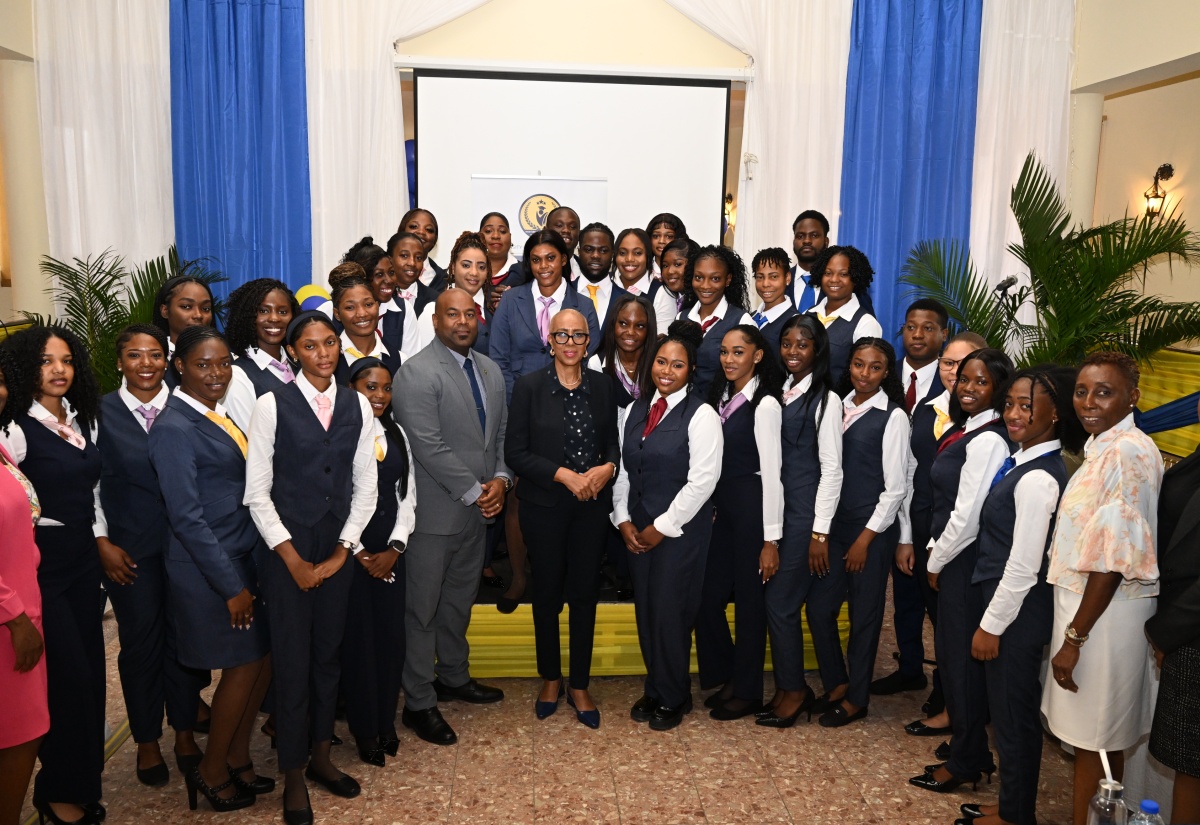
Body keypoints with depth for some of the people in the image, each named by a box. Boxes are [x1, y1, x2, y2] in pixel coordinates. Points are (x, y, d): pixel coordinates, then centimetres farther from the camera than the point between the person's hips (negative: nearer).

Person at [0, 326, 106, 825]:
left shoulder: (83, 422, 8)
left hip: (84, 560, 6)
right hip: (42, 565, -6)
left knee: (90, 670, 11)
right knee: (67, 676, 0)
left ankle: (86, 779, 28)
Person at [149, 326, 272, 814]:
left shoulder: (217, 414, 8)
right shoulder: (174, 429, -17)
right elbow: (187, 518, -19)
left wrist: (250, 571, 10)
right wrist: (232, 586, -17)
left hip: (245, 555, 8)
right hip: (209, 568, -7)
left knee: (263, 660, 13)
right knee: (243, 666, 4)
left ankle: (238, 756, 31)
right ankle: (212, 771, 24)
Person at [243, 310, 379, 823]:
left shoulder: (357, 406, 3)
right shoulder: (272, 405, -7)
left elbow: (365, 487, 5)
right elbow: (257, 493, -7)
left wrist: (343, 550, -3)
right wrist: (293, 558, -10)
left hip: (338, 550, 3)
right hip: (288, 551, -3)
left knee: (329, 654, 13)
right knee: (292, 660, 3)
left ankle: (320, 755, 32)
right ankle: (293, 775, 20)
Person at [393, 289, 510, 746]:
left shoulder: (490, 370, 10)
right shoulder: (417, 373, -15)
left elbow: (501, 432, 14)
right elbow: (428, 446, -21)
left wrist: (500, 478, -4)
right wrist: (474, 492, -17)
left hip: (478, 507, 7)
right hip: (435, 511, -7)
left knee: (460, 599, 21)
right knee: (423, 607, 4)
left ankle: (453, 676, 39)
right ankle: (418, 703, 16)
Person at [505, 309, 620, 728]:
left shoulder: (601, 385, 3)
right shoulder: (529, 386, -7)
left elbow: (613, 442, 9)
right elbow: (515, 452, -9)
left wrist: (608, 467, -13)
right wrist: (563, 475, -17)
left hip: (591, 505, 2)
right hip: (544, 505, -2)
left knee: (585, 595, 8)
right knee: (547, 594, 11)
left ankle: (579, 686, 23)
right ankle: (551, 679, 31)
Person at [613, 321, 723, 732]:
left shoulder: (701, 415, -11)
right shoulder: (637, 408, 8)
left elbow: (702, 481, -16)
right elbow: (623, 468, 11)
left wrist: (662, 527, -13)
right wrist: (623, 520, 2)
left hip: (680, 529, -6)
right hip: (637, 530, 6)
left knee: (669, 612, 0)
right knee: (645, 610, 11)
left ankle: (673, 698, 20)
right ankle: (655, 689, 29)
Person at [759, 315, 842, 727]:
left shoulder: (825, 399, -8)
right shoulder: (780, 392, 11)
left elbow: (831, 468, -10)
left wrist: (820, 532, -12)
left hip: (804, 512, -6)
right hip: (776, 508, 6)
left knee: (780, 602, -1)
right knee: (780, 601, 9)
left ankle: (793, 690, 17)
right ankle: (790, 686, 24)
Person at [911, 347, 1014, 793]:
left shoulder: (987, 440, -19)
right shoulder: (966, 431, 10)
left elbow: (967, 516, -20)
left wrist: (936, 563, -9)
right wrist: (935, 555, 9)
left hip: (965, 563, -9)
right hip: (953, 559, 9)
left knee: (960, 657, 3)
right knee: (954, 652, 16)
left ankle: (965, 762, 19)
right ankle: (970, 750, 30)